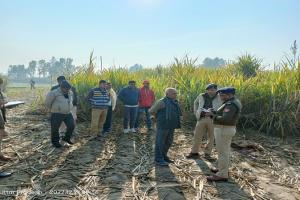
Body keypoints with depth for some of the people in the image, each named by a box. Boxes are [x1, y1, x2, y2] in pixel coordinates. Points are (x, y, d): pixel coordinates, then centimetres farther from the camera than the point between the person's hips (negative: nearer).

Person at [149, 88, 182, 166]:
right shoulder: (162, 102, -13)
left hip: (171, 126, 9)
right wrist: (159, 117, 1)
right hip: (163, 125, -8)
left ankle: (164, 156, 31)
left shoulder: (174, 102, 11)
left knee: (168, 142, 16)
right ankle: (159, 160, 9)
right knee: (160, 142, 1)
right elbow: (151, 110, -10)